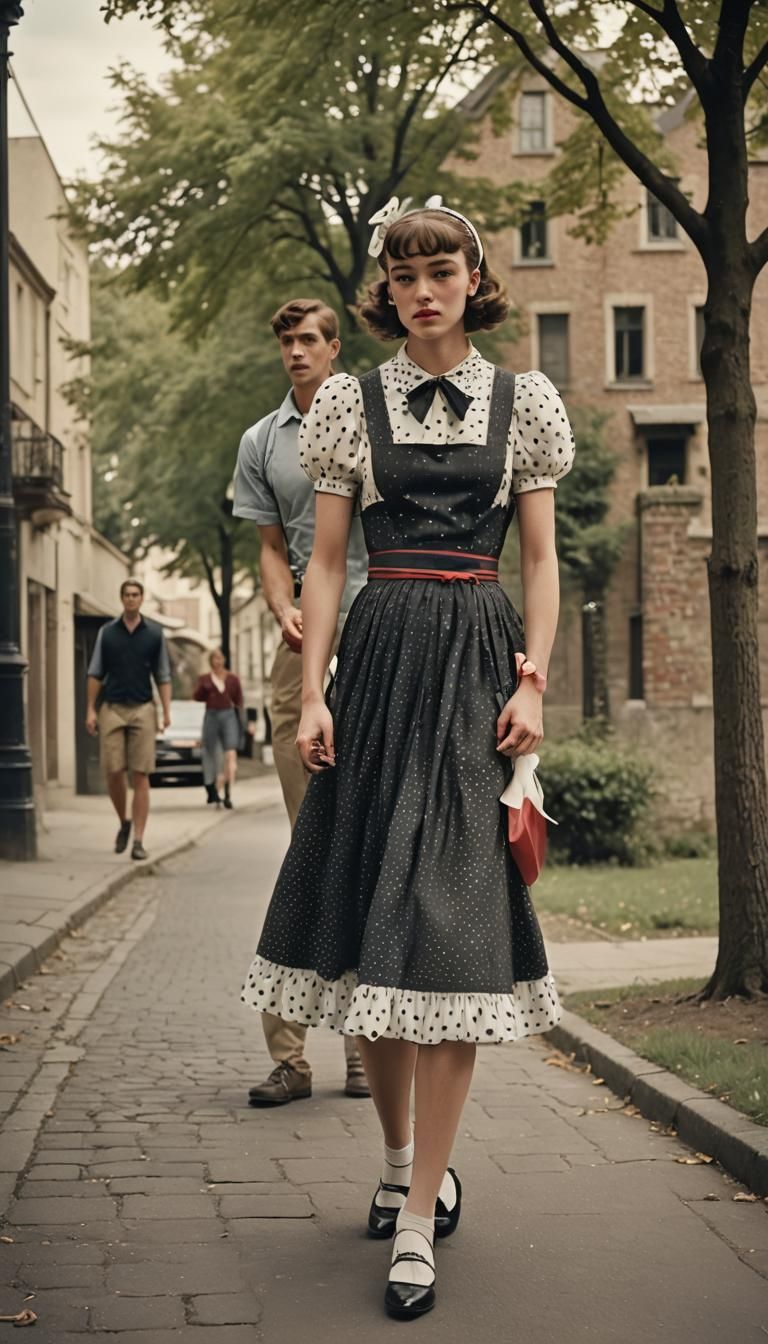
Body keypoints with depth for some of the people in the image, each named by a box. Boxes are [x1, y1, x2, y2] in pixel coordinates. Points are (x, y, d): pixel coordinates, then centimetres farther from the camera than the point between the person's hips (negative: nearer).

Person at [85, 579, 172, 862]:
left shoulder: (155, 633, 6)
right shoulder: (107, 632, 7)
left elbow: (163, 676, 7)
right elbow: (95, 674, 8)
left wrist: (167, 711, -3)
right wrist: (90, 709, 0)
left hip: (142, 710, -1)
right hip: (112, 710, 1)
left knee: (140, 776, -3)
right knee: (113, 772, -4)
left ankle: (138, 840, -2)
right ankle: (124, 822, 22)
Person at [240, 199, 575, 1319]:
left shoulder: (524, 401, 9)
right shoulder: (353, 402, 9)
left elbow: (542, 559, 8)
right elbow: (325, 561, 8)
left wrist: (532, 681, -3)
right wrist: (314, 692, -1)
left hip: (478, 658, -1)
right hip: (380, 656, 2)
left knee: (451, 927, -8)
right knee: (368, 917, 3)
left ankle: (417, 1223, -5)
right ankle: (406, 1162, 23)